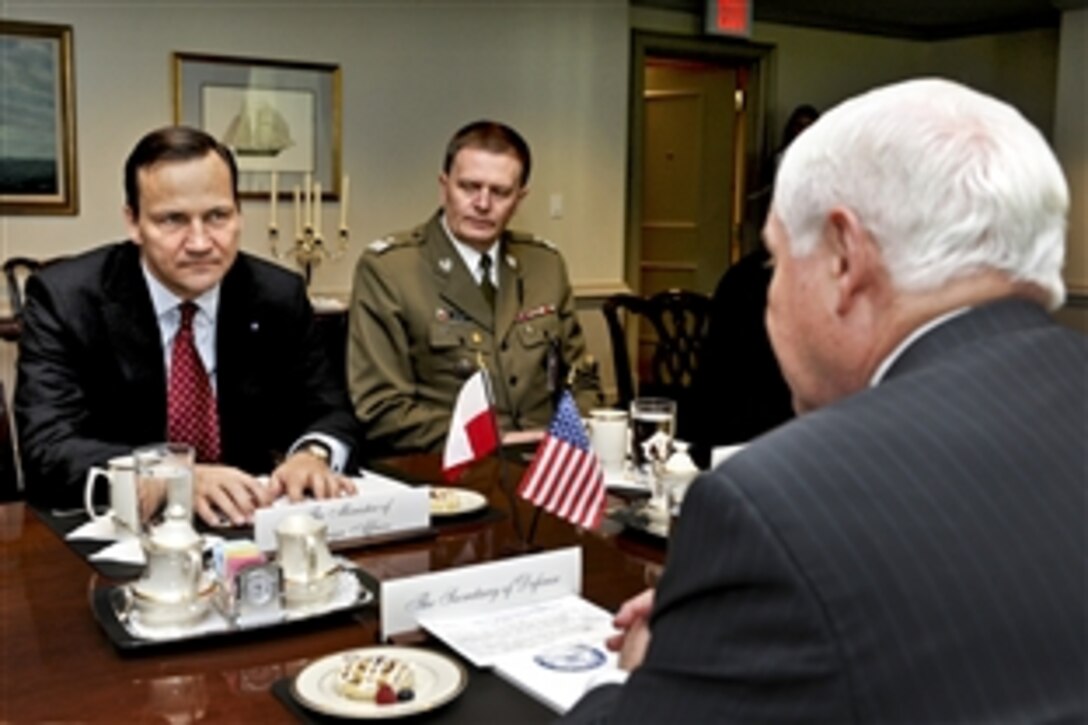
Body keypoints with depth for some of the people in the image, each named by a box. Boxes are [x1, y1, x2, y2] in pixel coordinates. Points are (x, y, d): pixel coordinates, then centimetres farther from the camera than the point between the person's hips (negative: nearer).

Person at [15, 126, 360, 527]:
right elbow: (48, 448, -18)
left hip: (241, 523, 2)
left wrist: (312, 455, -20)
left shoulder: (279, 296, -1)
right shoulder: (65, 298, -9)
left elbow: (329, 412, 5)